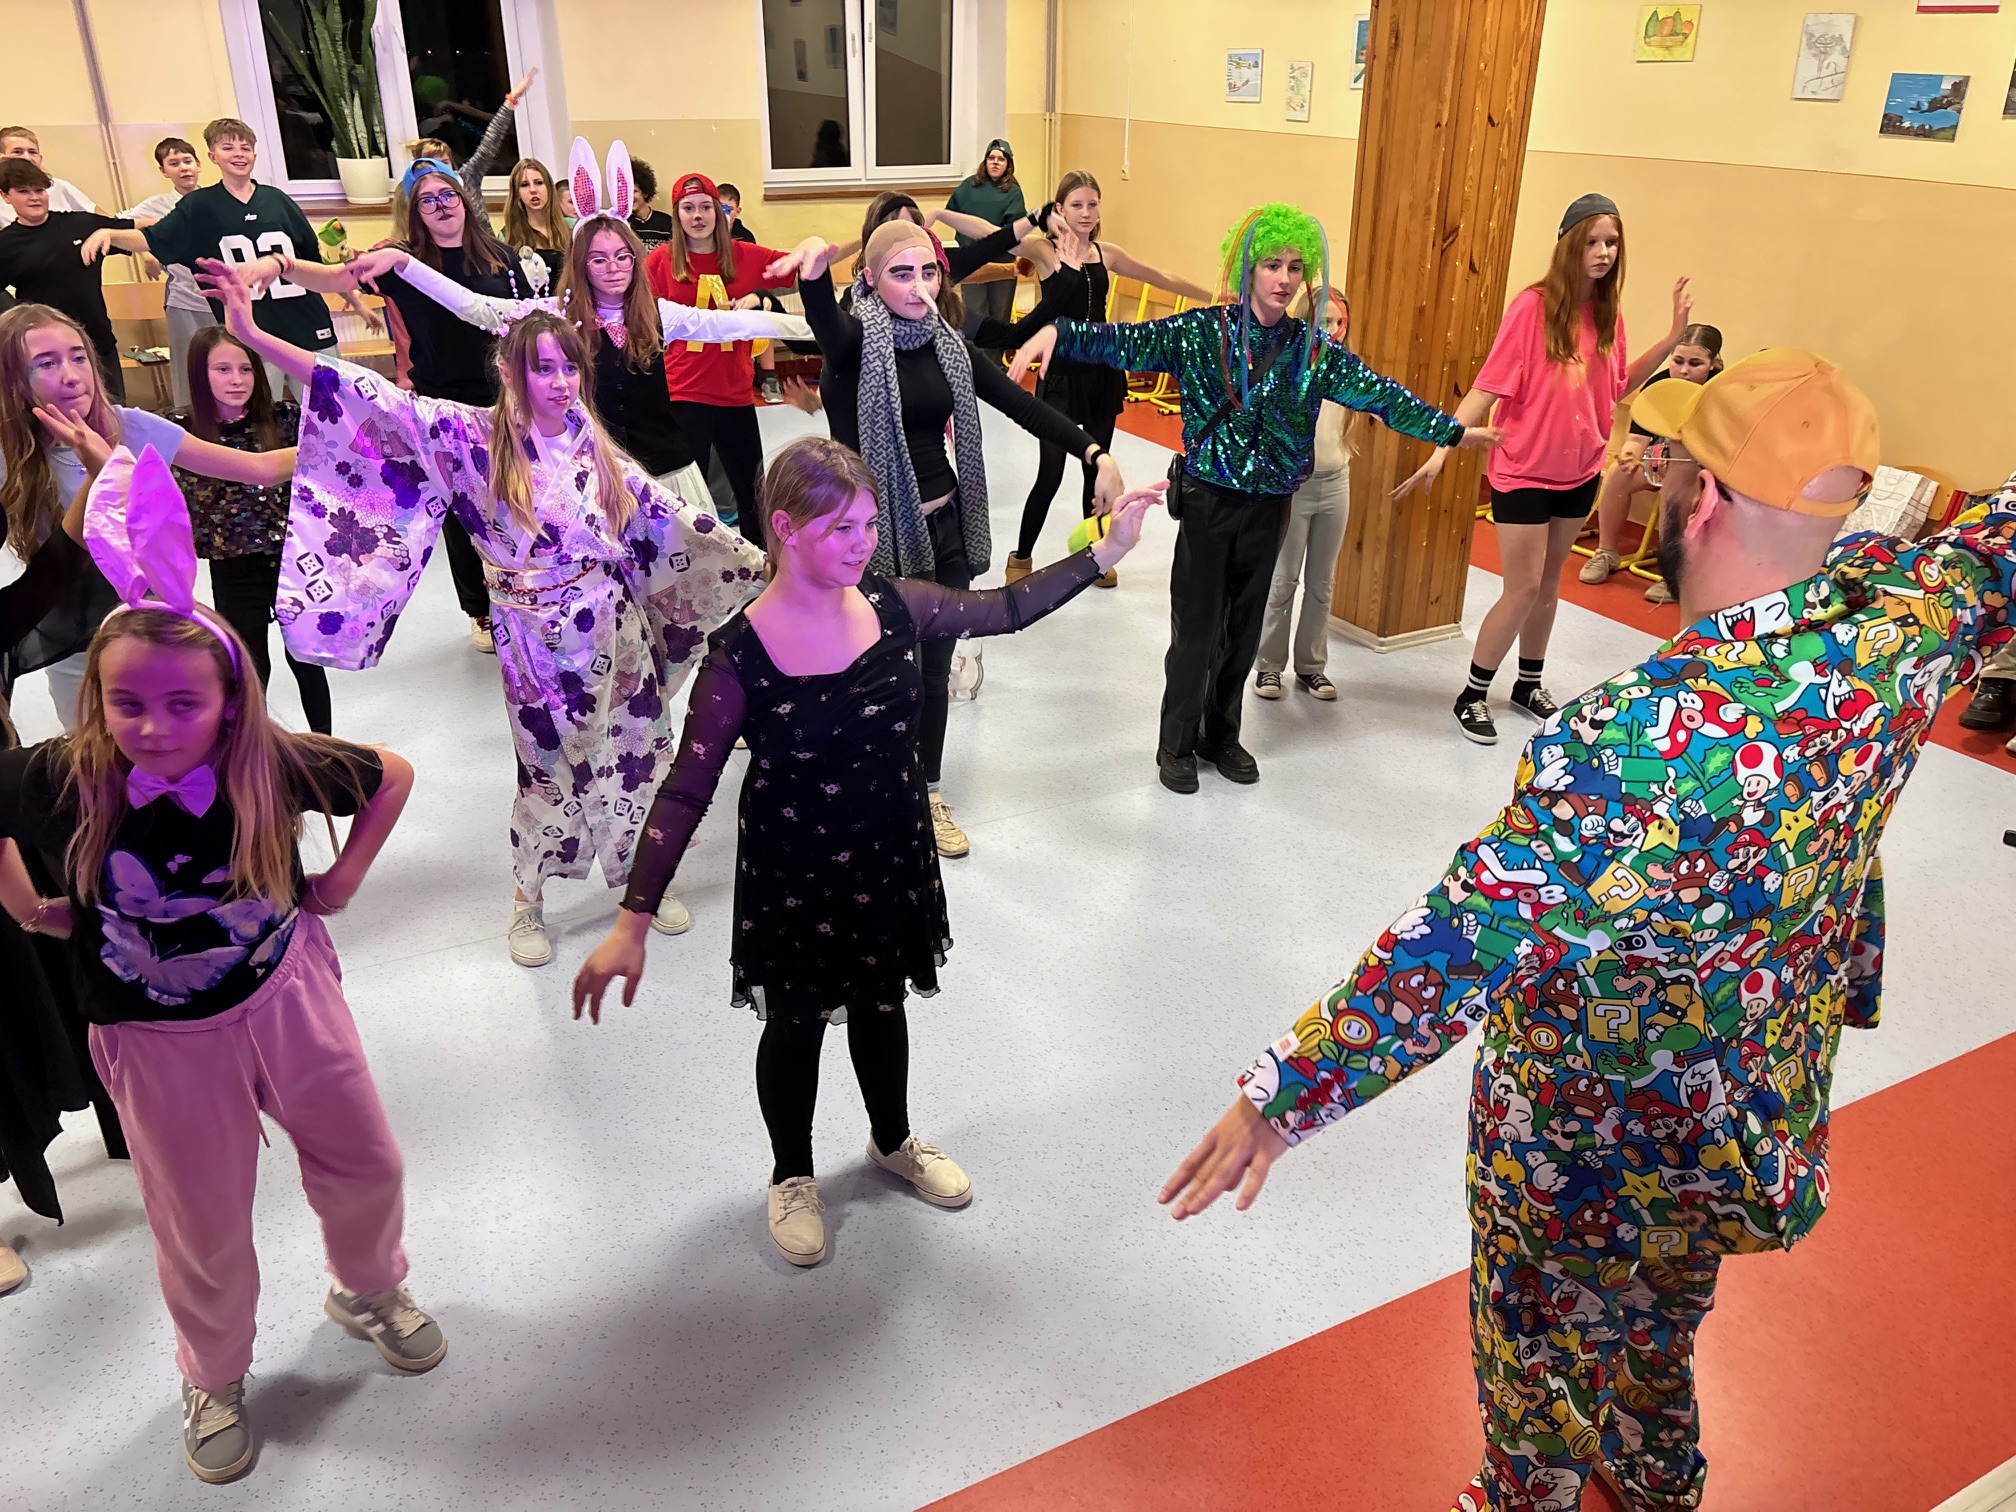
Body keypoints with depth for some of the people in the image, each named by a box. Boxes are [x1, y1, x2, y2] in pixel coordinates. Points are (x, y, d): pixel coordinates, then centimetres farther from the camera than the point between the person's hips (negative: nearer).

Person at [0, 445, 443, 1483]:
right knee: (202, 1229, 14)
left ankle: (369, 1291, 48)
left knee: (363, 1161, 16)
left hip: (287, 991, 1)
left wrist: (342, 880, -4)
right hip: (158, 1038, -1)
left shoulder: (274, 765, -22)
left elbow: (391, 775, -5)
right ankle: (214, 1380, 43)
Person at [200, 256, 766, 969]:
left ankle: (631, 872, 35)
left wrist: (750, 559, 11)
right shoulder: (475, 437, -10)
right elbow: (380, 403, -17)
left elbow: (660, 512, 8)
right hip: (536, 637, -3)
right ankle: (529, 899, 31)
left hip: (613, 626, 3)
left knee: (624, 753, 12)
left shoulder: (590, 439, 1)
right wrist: (253, 336, -25)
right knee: (549, 764, 9)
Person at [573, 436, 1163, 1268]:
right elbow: (685, 792, -21)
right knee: (795, 1023, 17)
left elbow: (1005, 609, 4)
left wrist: (1104, 552, -2)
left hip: (890, 858, 4)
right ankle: (792, 1175, 45)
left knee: (880, 1005, 25)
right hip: (793, 878, -4)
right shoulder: (741, 655, -24)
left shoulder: (894, 606, -12)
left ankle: (894, 1140, 53)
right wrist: (632, 922, -25)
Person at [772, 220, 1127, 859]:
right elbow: (824, 320, -35)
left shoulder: (946, 343, 6)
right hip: (875, 532, -5)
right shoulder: (856, 338, -11)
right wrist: (812, 270, -58)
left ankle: (926, 794, 32)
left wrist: (1096, 453, -14)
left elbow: (1019, 404, 0)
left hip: (944, 526, 5)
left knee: (934, 667, 14)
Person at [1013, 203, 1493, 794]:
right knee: (1197, 629, 2)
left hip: (1268, 506, 4)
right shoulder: (1203, 331, -8)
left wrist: (1452, 431, -3)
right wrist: (1057, 333, -31)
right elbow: (1124, 343, -16)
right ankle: (1177, 744, 21)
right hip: (1208, 500, -3)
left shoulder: (1313, 350, 1)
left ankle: (1221, 735, 33)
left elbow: (1379, 393, 1)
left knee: (1243, 630, 14)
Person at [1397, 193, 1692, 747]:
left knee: (1549, 582, 16)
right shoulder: (1533, 306, -16)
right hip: (1523, 469, -6)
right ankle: (1472, 696, 10)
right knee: (1523, 589, -5)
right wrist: (1441, 451, -28)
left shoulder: (1608, 312, 2)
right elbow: (1487, 387, -19)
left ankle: (1529, 684, 32)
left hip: (1579, 471, 6)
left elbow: (1617, 386, 12)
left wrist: (1672, 339, 4)